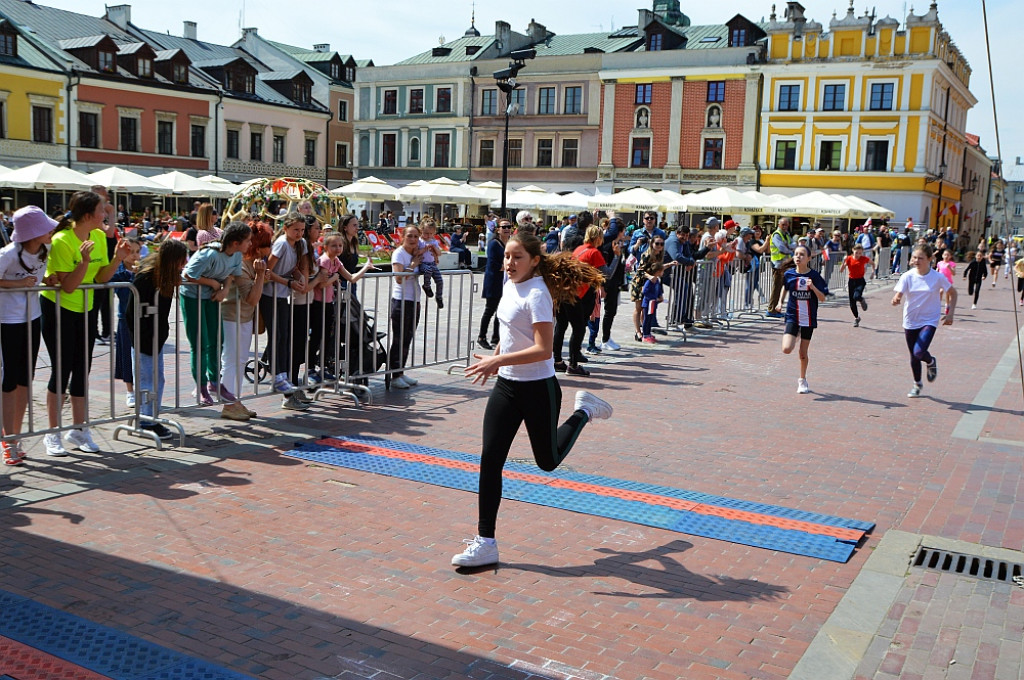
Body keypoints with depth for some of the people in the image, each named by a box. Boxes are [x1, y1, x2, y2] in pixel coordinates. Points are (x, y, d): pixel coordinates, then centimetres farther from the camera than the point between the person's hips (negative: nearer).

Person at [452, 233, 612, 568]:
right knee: (490, 460, -2)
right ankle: (485, 543, 3)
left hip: (538, 389, -7)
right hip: (506, 387, 7)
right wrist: (495, 358, 29)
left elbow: (543, 350, -27)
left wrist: (498, 361, -30)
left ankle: (584, 411, 36)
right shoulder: (510, 286, 6)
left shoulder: (537, 294, -19)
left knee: (548, 461, 11)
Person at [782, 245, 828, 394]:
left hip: (808, 319, -1)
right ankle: (795, 337, 19)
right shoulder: (789, 274, -3)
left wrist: (813, 287, -24)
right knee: (787, 349, -17)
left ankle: (802, 380, 28)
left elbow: (822, 298, -8)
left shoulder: (814, 276, -8)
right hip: (793, 317, 1)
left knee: (803, 353, 7)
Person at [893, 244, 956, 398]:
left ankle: (931, 362, 16)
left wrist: (950, 313, -3)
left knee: (919, 352, -21)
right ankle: (917, 384, 35)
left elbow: (952, 293, 5)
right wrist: (896, 300, -41)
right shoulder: (907, 276, -8)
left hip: (929, 320, -2)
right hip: (911, 321, 2)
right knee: (913, 355, 12)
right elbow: (898, 295, -17)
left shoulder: (938, 277, -10)